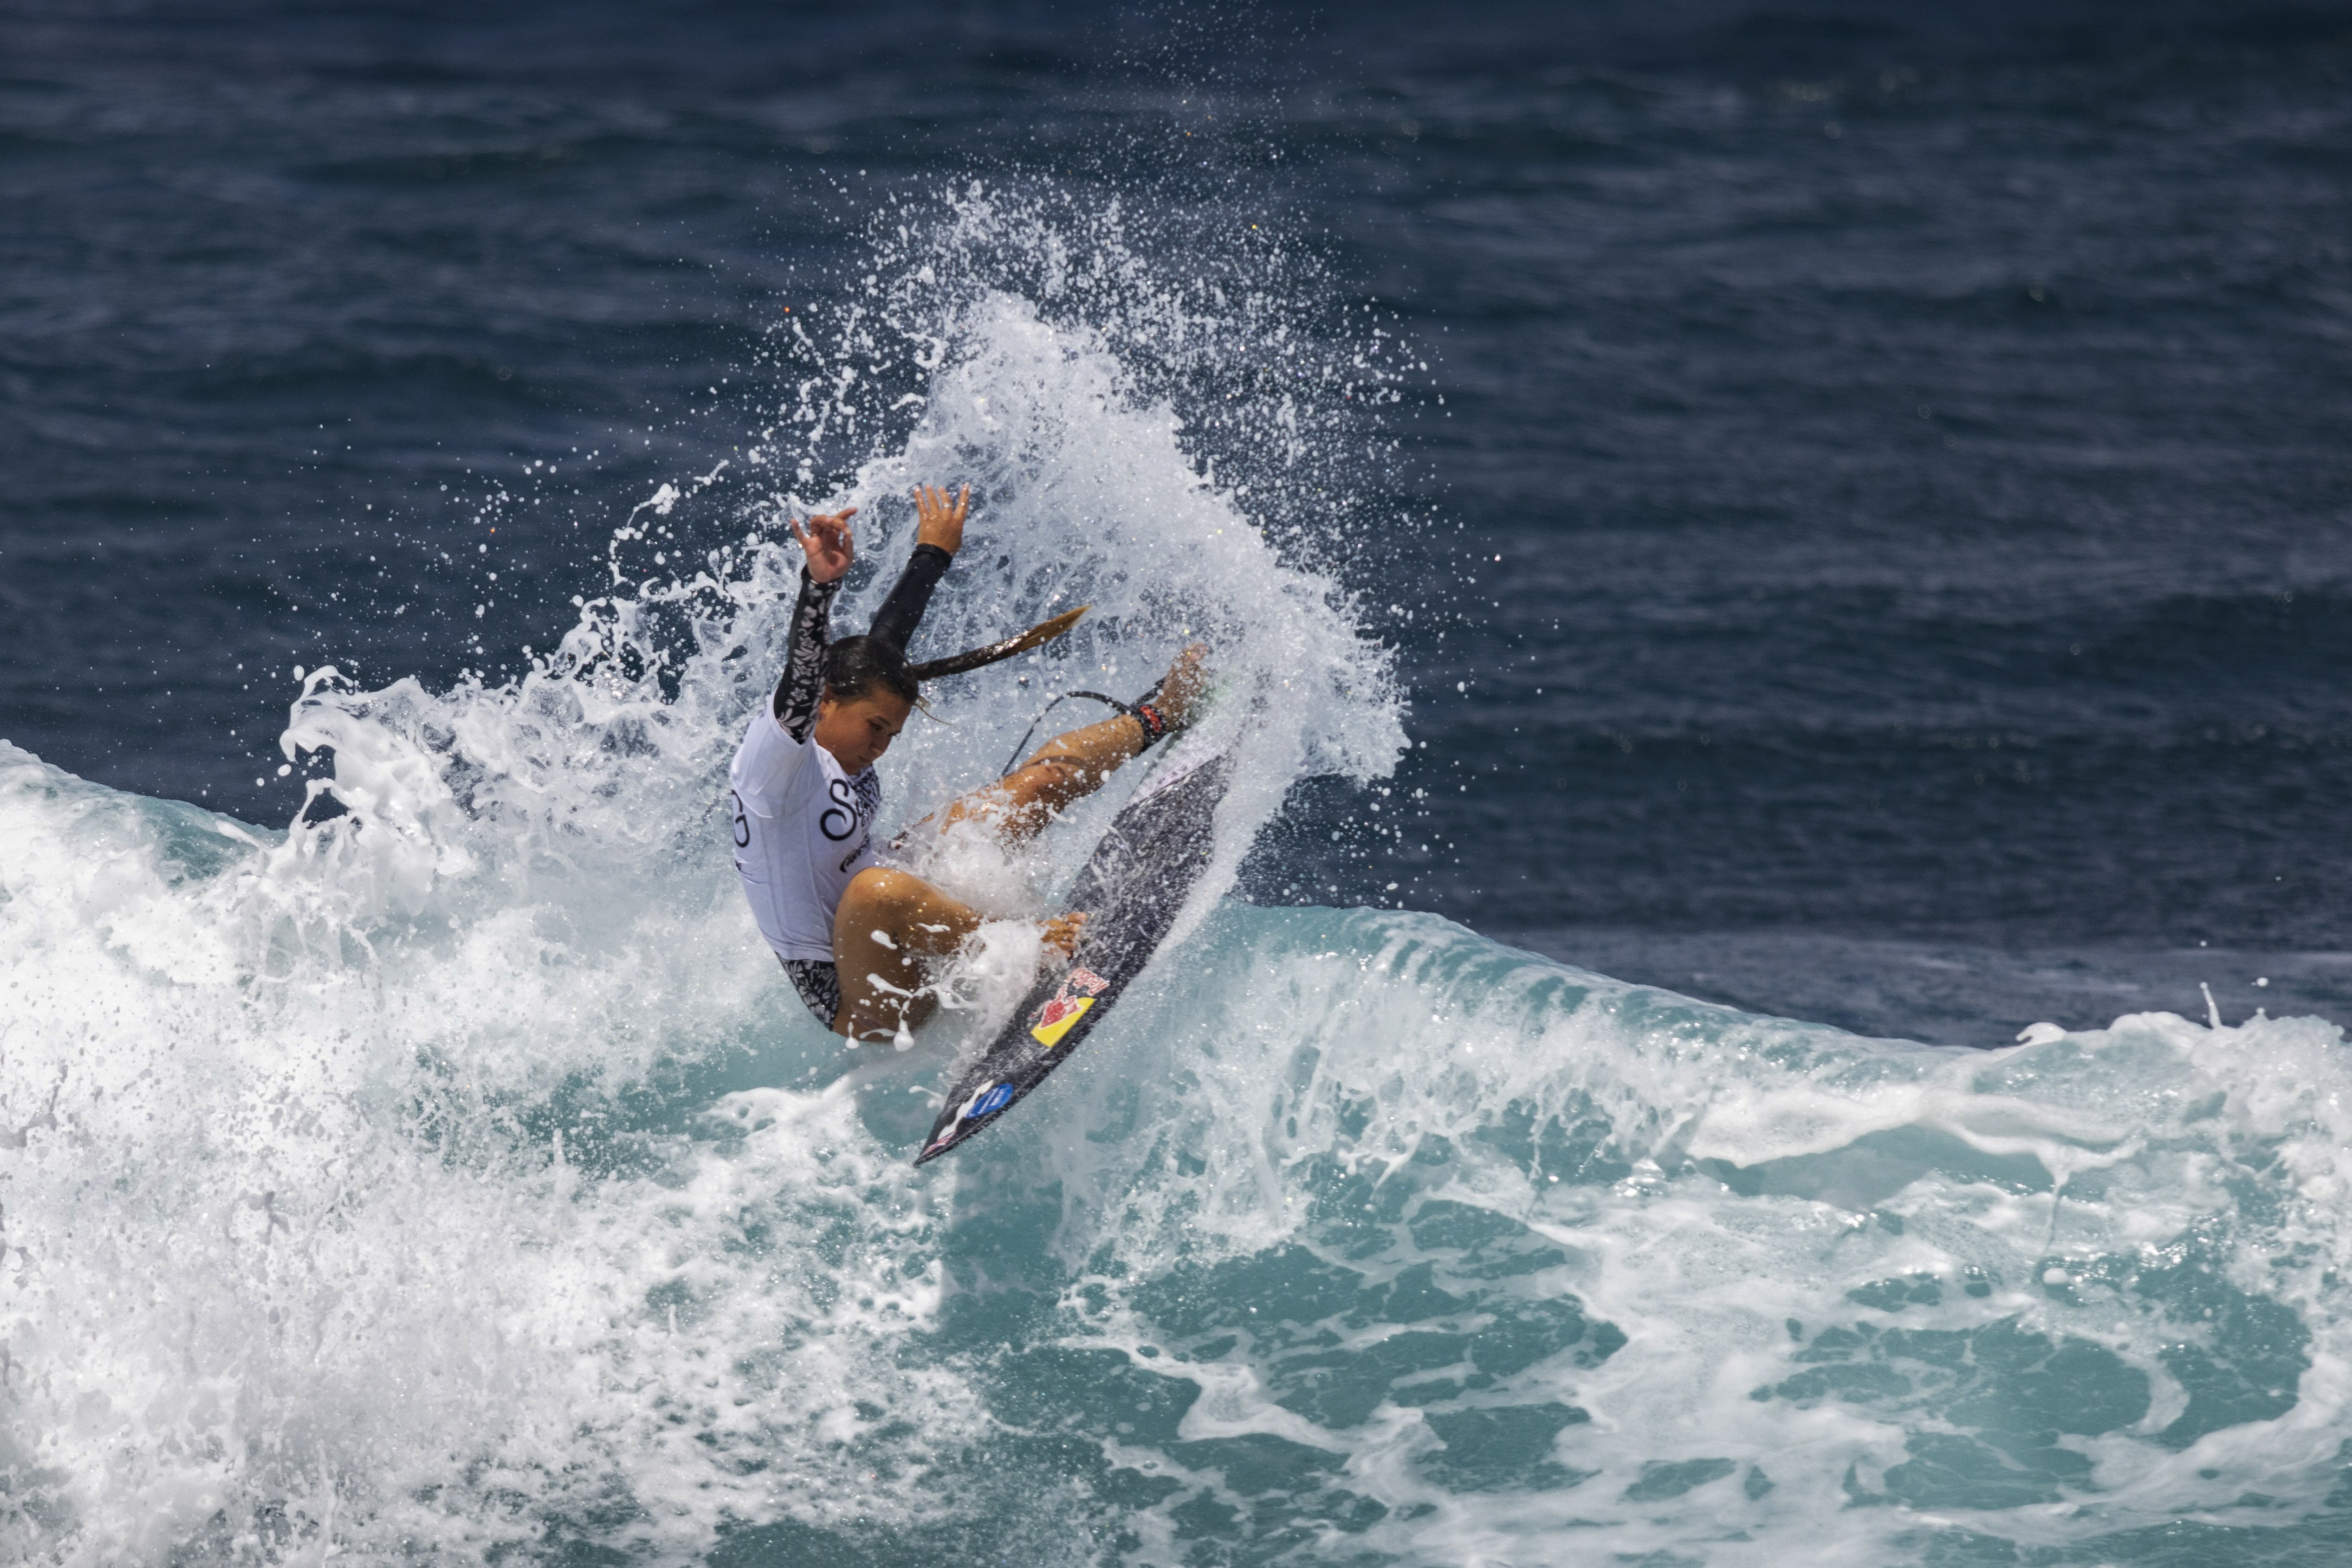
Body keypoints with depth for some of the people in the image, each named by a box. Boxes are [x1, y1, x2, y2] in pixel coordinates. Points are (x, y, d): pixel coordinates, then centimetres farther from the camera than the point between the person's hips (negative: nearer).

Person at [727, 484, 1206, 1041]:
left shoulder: (831, 730, 0)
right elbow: (801, 673, -46)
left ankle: (1158, 717, 36)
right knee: (878, 891, -46)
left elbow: (886, 639, 16)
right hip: (858, 1007, -10)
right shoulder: (773, 755, -25)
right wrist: (819, 587, -61)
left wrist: (933, 556, 28)